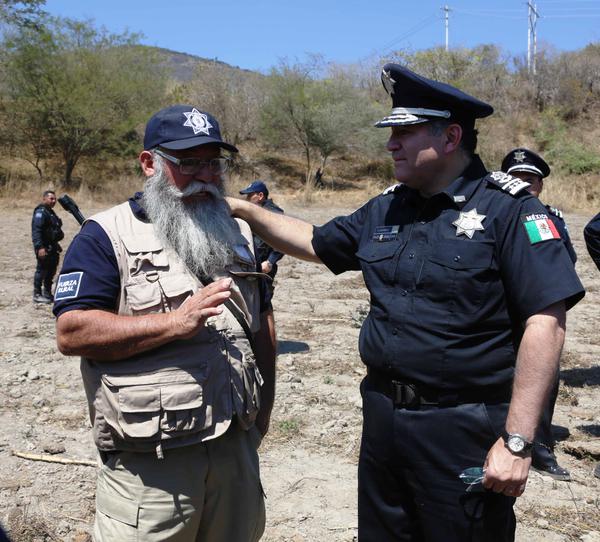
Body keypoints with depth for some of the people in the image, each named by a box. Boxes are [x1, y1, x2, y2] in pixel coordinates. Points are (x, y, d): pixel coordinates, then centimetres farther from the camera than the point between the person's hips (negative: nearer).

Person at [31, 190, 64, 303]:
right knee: (41, 270, -4)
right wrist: (40, 247, -30)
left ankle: (47, 293, 26)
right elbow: (36, 231, -23)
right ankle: (37, 295, 3)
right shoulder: (40, 212, -14)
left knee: (51, 270, 15)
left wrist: (56, 245, 23)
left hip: (52, 247, 10)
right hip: (44, 248, -10)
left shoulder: (51, 212, 17)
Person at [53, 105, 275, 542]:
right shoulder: (107, 235, -5)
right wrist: (176, 322, -22)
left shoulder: (237, 235, 13)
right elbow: (71, 333, -15)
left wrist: (262, 414, 12)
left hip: (237, 451, 6)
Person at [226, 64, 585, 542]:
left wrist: (517, 441, -20)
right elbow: (314, 242, 22)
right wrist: (244, 209, 12)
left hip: (465, 430, -6)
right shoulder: (386, 210, 8)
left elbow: (545, 323, -18)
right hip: (383, 419, 7)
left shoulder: (508, 209, -13)